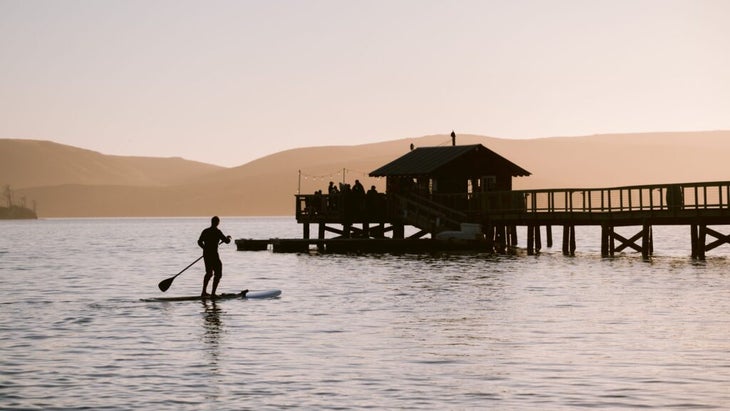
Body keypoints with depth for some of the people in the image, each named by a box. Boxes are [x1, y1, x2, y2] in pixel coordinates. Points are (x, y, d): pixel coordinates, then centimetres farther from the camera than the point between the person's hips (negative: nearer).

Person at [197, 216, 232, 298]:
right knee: (218, 274, 3)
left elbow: (199, 242, 14)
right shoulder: (217, 232, -13)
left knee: (209, 273, 23)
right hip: (214, 255, -7)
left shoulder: (205, 231, 7)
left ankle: (203, 292, 27)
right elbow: (226, 241, -11)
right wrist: (228, 238, 11)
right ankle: (213, 294, -3)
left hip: (206, 254, 7)